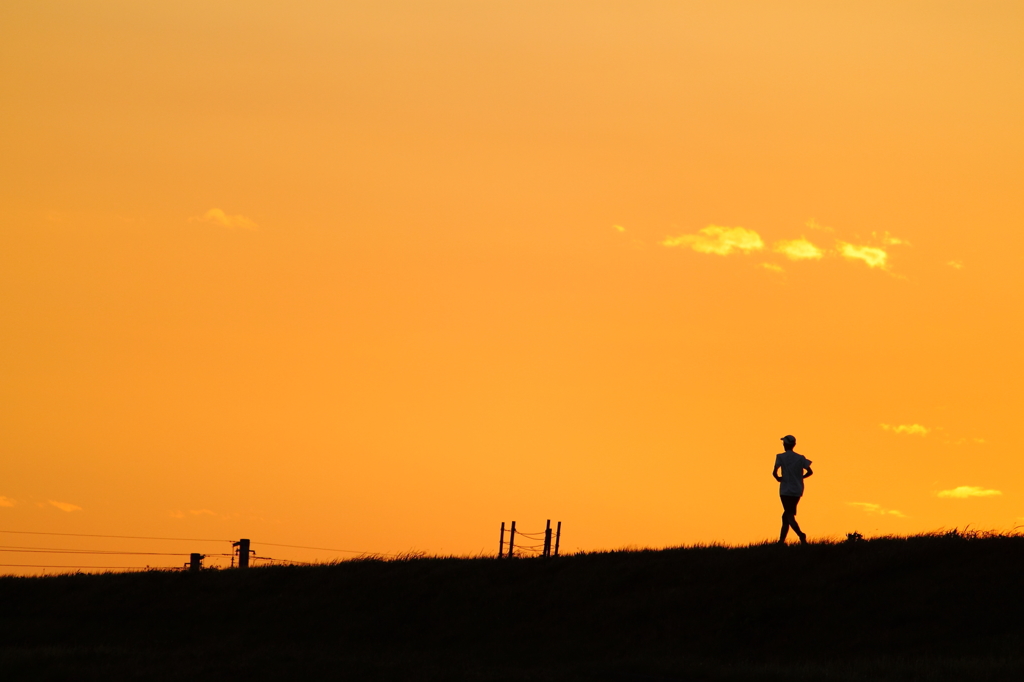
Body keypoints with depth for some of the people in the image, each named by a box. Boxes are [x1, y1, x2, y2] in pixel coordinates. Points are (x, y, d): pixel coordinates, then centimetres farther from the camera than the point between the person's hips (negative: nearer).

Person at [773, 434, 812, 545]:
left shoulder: (781, 457, -4)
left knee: (789, 516, -10)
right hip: (797, 491, 5)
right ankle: (781, 541, 16)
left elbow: (774, 472, -13)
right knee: (786, 516, 16)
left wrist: (778, 478, 7)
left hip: (786, 491, -5)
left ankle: (801, 534, -34)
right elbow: (810, 471, 2)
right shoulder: (800, 458, 7)